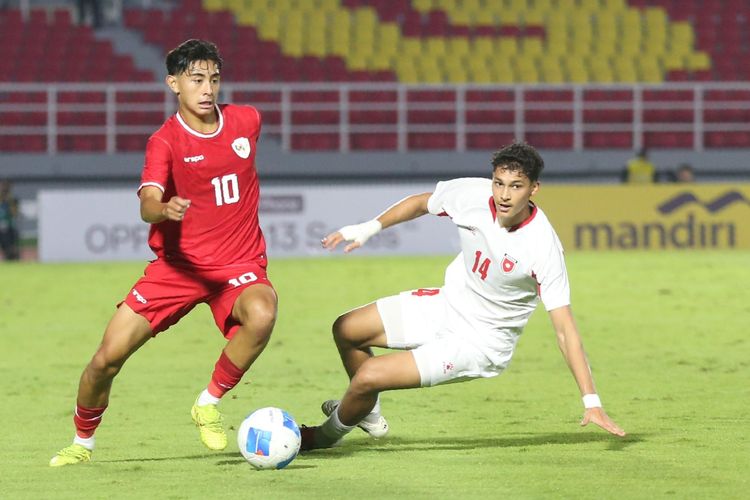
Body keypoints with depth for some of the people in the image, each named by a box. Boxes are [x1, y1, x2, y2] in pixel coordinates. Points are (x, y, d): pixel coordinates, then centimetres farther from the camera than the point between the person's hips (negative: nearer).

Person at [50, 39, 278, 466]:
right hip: (178, 265, -1)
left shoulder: (247, 121, 0)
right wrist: (164, 209, -50)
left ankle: (209, 405, -12)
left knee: (261, 314, -35)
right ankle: (82, 443, 23)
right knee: (108, 358, -6)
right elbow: (148, 204, -29)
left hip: (238, 263, 1)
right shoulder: (166, 141, -12)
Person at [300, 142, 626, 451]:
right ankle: (368, 414, 39)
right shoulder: (473, 195, -17)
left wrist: (591, 402, -30)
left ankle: (328, 435, 17)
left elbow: (565, 329, -27)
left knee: (368, 376, -15)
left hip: (480, 343, -6)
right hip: (447, 304, 6)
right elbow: (422, 203, 8)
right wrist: (369, 228, 0)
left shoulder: (544, 248, -31)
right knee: (346, 330, 13)